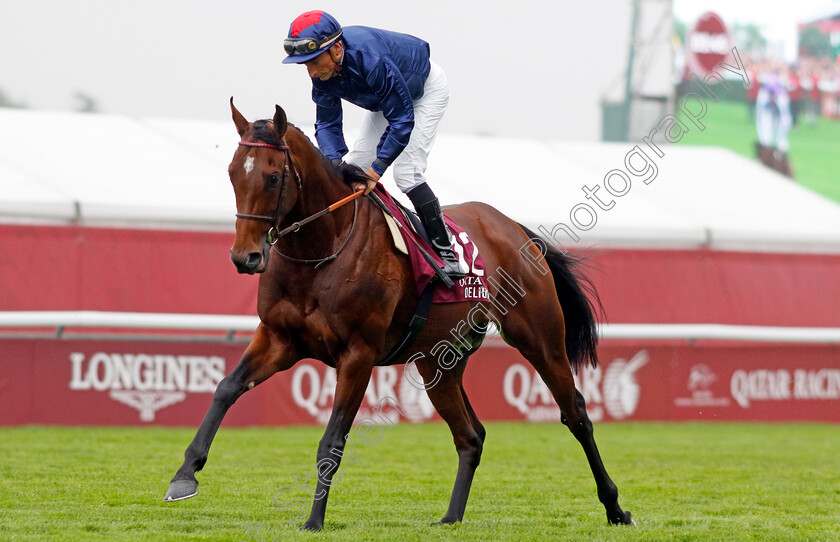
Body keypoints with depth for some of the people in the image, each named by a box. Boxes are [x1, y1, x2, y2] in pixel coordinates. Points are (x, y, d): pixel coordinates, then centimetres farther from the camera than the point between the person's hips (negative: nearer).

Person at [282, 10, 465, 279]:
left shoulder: (372, 60, -44)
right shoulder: (323, 70, -22)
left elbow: (402, 120, -38)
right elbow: (327, 123, -13)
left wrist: (377, 168, -41)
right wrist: (335, 162, -31)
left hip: (427, 89, -8)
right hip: (389, 96, 8)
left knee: (406, 172, -20)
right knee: (354, 166, 2)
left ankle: (446, 252, -12)